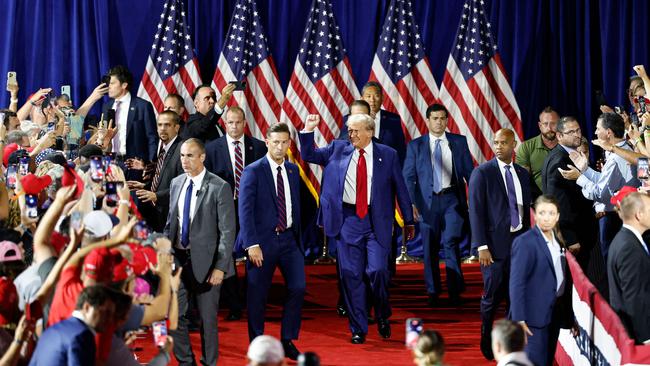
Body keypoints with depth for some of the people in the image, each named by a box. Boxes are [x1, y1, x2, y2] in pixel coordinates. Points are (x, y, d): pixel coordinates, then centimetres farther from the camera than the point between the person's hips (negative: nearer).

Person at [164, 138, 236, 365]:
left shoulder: (219, 188, -10)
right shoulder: (176, 184, 8)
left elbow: (227, 231, -11)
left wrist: (220, 267, -15)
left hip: (205, 261, -5)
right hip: (177, 259, 5)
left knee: (207, 318, 4)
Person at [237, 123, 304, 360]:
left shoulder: (293, 171, 10)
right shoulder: (253, 172, -8)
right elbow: (245, 211, -12)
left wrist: (298, 236, 11)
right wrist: (252, 244, -19)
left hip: (288, 238, 4)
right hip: (262, 240, -4)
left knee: (298, 287, -5)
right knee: (257, 295, 3)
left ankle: (288, 340, 8)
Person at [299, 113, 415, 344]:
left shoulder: (387, 155, 3)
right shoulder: (338, 149, 8)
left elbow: (400, 188, 7)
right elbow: (308, 155, 15)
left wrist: (408, 221, 8)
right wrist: (308, 131, -1)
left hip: (376, 221, -2)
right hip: (347, 220, 2)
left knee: (378, 270, -13)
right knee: (350, 275, 2)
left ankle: (383, 317, 14)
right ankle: (358, 329, 12)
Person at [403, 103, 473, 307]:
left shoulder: (459, 142, 7)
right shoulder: (416, 145, 5)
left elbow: (469, 172, 8)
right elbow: (408, 176, 4)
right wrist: (413, 202, -6)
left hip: (452, 199, -1)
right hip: (428, 201, 1)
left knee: (451, 242, -12)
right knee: (430, 248, 4)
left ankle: (455, 291, -4)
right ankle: (433, 292, 14)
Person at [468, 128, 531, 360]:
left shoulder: (522, 174, 12)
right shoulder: (482, 173, -3)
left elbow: (525, 209, 14)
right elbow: (476, 211, -7)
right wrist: (482, 246, -13)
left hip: (520, 241, 4)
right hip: (495, 243, -4)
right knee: (493, 296, 0)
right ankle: (487, 341, 20)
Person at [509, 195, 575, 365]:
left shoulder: (557, 241, 10)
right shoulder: (524, 242, -12)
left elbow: (562, 276, 13)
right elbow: (516, 283, -15)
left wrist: (568, 316, 10)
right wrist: (519, 320, -21)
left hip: (555, 312, 7)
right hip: (535, 316, -7)